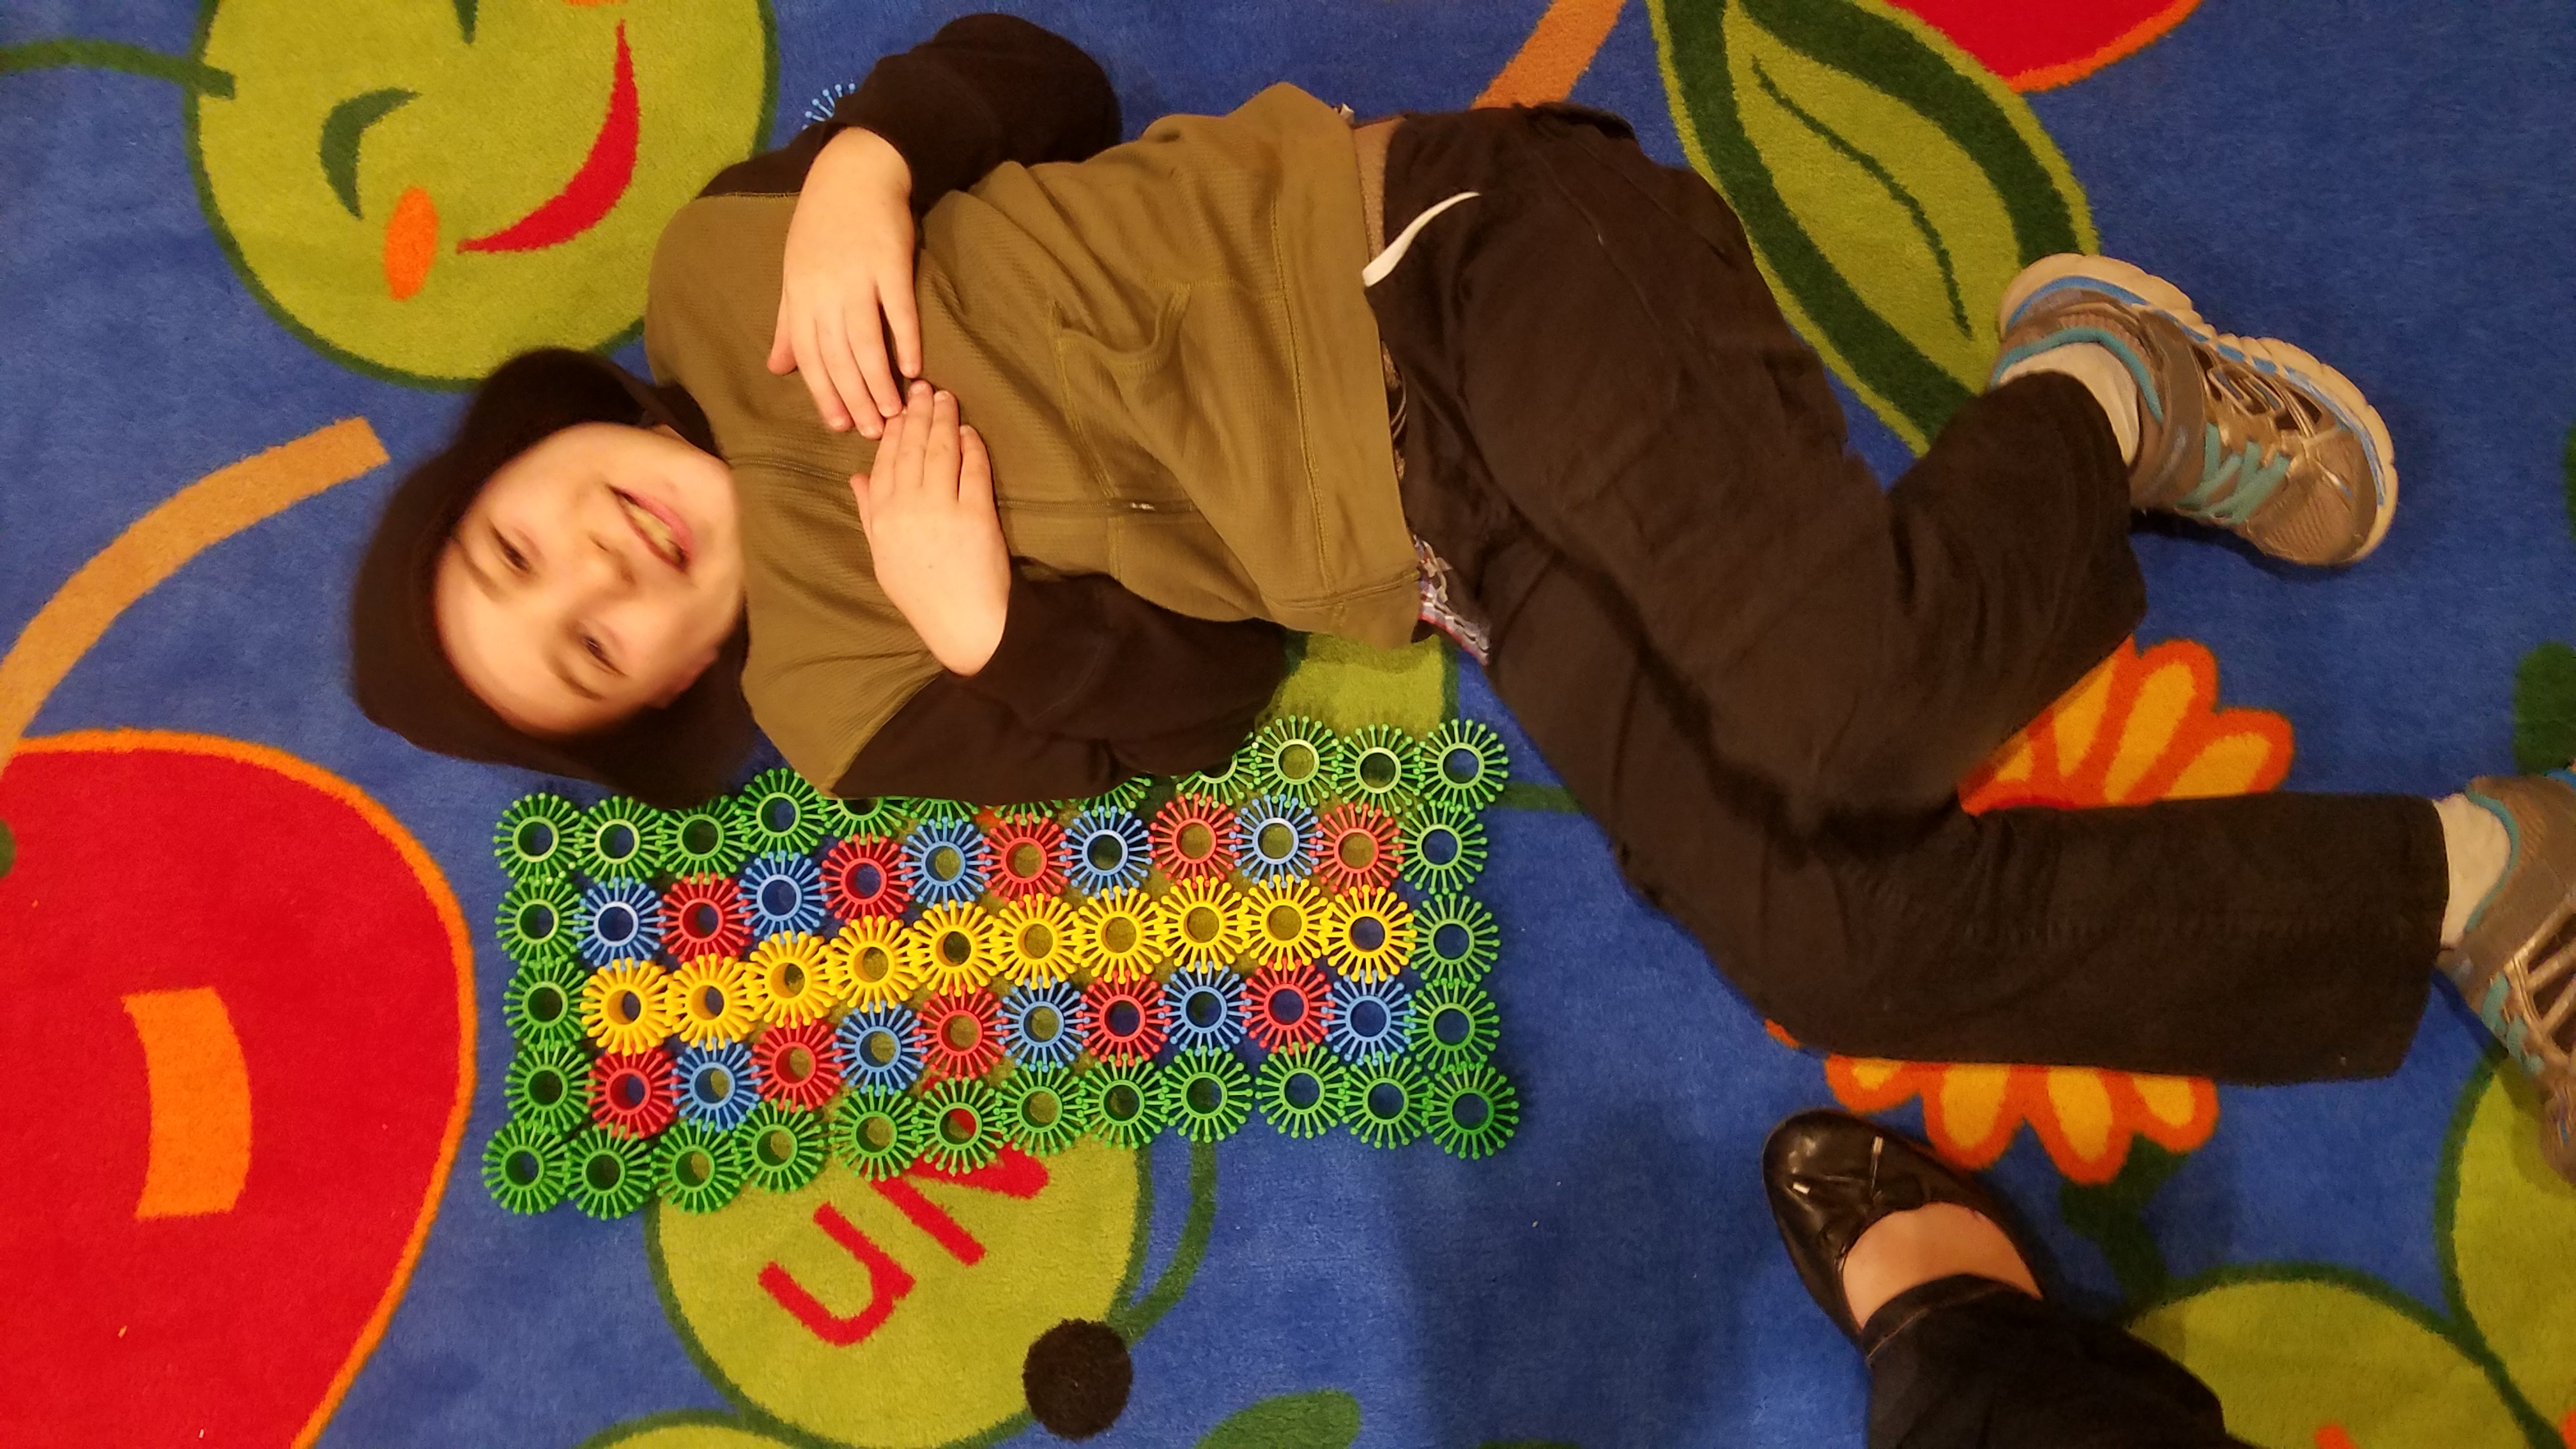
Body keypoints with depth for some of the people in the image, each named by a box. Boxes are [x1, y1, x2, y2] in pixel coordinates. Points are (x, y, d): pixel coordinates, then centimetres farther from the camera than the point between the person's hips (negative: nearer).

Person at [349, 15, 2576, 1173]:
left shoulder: (721, 283, 7)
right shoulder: (837, 700, 8)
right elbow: (1182, 693, 3)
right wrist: (977, 622, -13)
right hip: (1464, 581, 2)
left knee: (1846, 710, -27)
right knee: (1820, 935, -17)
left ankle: (2092, 394, 3)